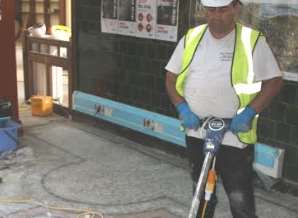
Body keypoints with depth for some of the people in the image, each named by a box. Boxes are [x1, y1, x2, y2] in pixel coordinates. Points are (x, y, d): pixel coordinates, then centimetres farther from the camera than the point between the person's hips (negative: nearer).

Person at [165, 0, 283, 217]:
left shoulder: (252, 40, -8)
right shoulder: (191, 38, 3)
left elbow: (274, 80, -4)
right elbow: (172, 77, 10)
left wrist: (249, 112, -15)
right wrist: (182, 108, -5)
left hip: (235, 136, -4)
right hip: (196, 133, 4)